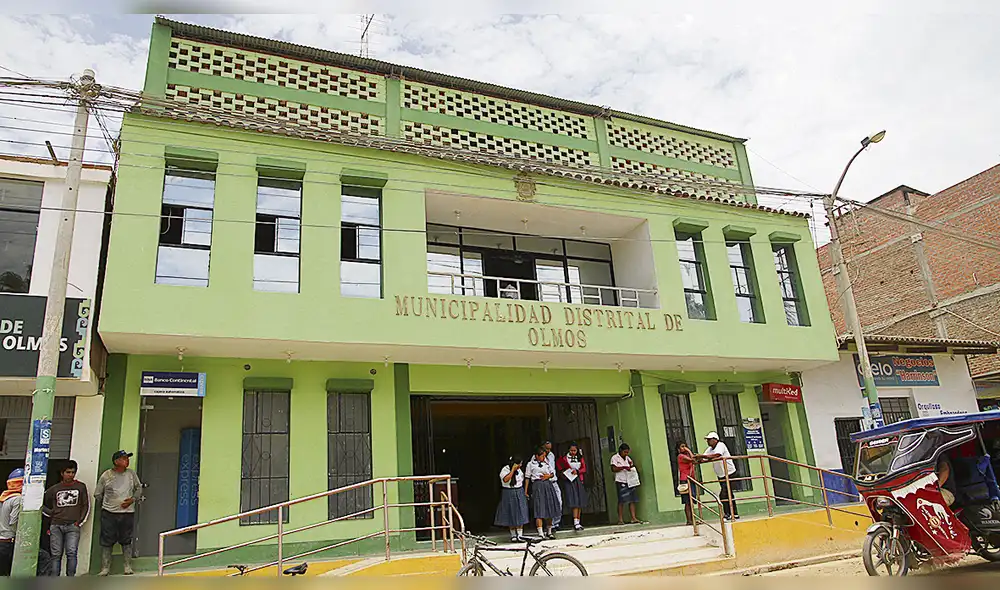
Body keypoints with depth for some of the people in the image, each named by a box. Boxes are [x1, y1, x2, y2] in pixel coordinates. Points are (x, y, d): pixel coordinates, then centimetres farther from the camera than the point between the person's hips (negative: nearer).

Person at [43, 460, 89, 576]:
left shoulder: (80, 487, 10)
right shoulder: (54, 489, 12)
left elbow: (86, 506, 10)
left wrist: (80, 522, 2)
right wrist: (52, 513, 8)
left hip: (72, 526, -2)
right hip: (56, 526, 2)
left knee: (71, 553, -14)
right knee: (56, 555, 1)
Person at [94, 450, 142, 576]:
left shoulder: (131, 474, 3)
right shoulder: (106, 475, -2)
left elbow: (138, 488, 13)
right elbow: (97, 494, 8)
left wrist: (132, 499, -2)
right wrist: (105, 506, 7)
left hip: (127, 513, 1)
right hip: (109, 513, -1)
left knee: (126, 541, 7)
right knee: (106, 542, 3)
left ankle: (128, 567, 13)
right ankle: (105, 568, 12)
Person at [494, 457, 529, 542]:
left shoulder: (518, 470, 7)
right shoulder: (505, 470, -12)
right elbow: (506, 479, -30)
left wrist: (524, 492, 14)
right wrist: (513, 470, -26)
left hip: (519, 493, 5)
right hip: (509, 495, -5)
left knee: (520, 515, -2)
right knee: (511, 515, 4)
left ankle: (519, 535, 0)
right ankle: (513, 535, 17)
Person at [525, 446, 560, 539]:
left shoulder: (546, 463, 13)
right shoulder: (531, 464, 1)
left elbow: (553, 473, 20)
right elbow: (527, 477, 2)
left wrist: (548, 476, -2)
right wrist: (526, 490, -2)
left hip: (548, 485, 5)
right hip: (537, 486, -5)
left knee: (550, 509, 8)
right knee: (539, 510, -11)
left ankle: (549, 531, 24)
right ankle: (540, 533, -12)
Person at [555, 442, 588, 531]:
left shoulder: (580, 458, 8)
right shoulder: (564, 458, -3)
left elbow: (584, 469, 6)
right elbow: (558, 465, 13)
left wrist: (577, 471, -11)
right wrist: (562, 472, 0)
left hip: (578, 481, 4)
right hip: (569, 481, -4)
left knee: (580, 503, 4)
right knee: (574, 502, -13)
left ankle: (578, 523, 13)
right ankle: (575, 523, -16)